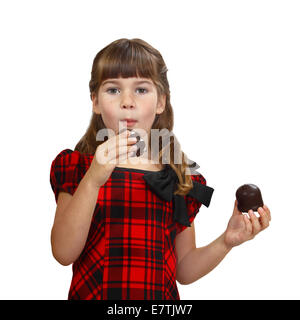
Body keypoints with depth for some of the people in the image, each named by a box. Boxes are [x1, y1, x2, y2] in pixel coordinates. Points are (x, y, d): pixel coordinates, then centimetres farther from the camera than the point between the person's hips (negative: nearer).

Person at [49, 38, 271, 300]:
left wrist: (226, 242, -7)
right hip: (91, 293, -1)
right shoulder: (76, 167, -1)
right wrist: (92, 181, -22)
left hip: (160, 298, 1)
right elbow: (63, 253, -13)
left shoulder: (181, 176, 3)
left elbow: (183, 270, 9)